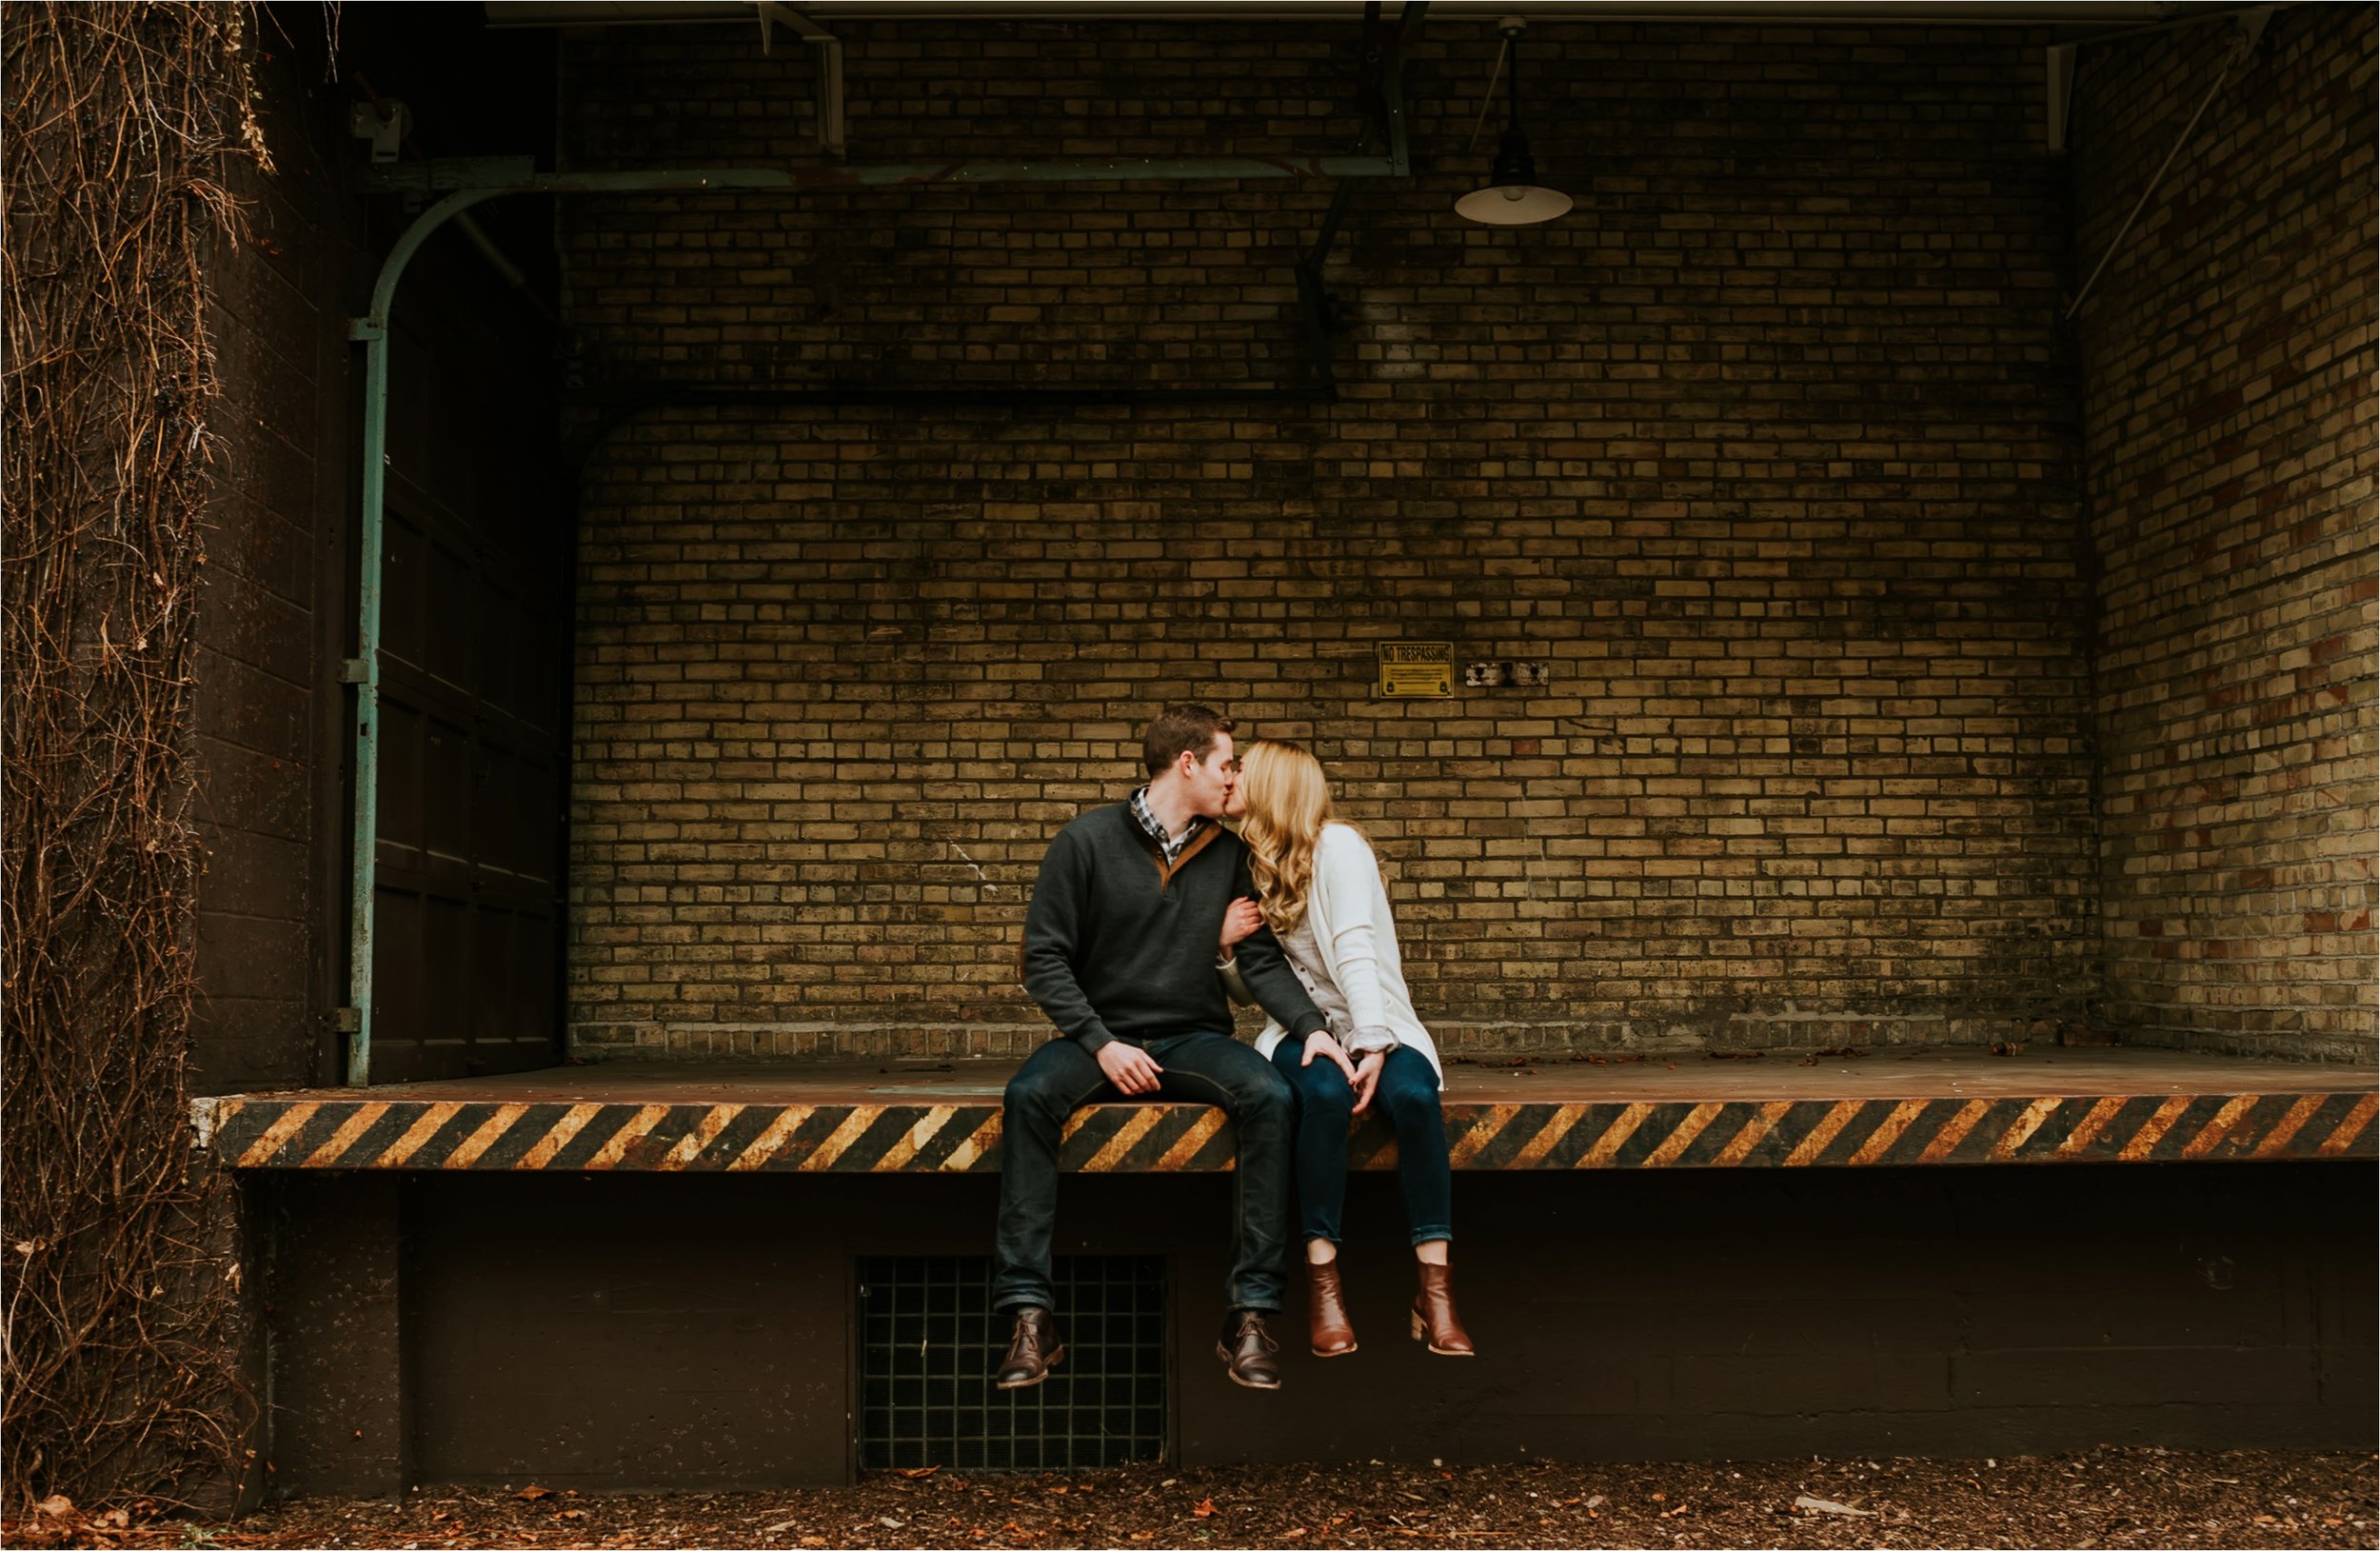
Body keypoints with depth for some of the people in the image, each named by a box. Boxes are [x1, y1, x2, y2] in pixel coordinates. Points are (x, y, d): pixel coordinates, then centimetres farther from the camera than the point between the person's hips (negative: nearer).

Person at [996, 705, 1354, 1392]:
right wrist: (1100, 1043, -15)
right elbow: (1044, 956, -3)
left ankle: (1250, 1312, -26)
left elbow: (1262, 958, 6)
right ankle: (1032, 1315, -30)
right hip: (1102, 1033, -2)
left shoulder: (1227, 852, 9)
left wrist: (1310, 1026, -12)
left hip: (1195, 1038, 2)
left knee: (1270, 1096, -29)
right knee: (1028, 1095, -33)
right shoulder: (1088, 840, -2)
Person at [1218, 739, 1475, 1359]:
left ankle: (1435, 1288, -31)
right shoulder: (1250, 865, 14)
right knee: (1325, 1093, -33)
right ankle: (1322, 1281, -31)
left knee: (1414, 1094, -34)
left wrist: (1373, 1047, -28)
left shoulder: (1337, 845, -4)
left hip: (1374, 1022, -2)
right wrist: (1227, 943, -3)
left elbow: (1356, 951, -17)